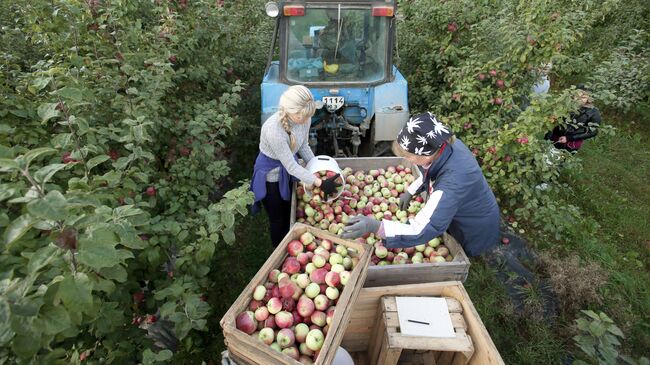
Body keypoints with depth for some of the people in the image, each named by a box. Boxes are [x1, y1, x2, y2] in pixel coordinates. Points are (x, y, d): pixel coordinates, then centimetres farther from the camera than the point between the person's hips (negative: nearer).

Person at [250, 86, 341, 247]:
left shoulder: (304, 118, -19)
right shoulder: (273, 129, -38)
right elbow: (291, 166, -31)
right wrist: (320, 183, -34)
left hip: (288, 172, 6)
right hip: (271, 175, -5)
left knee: (290, 215, 22)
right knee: (278, 219, 14)